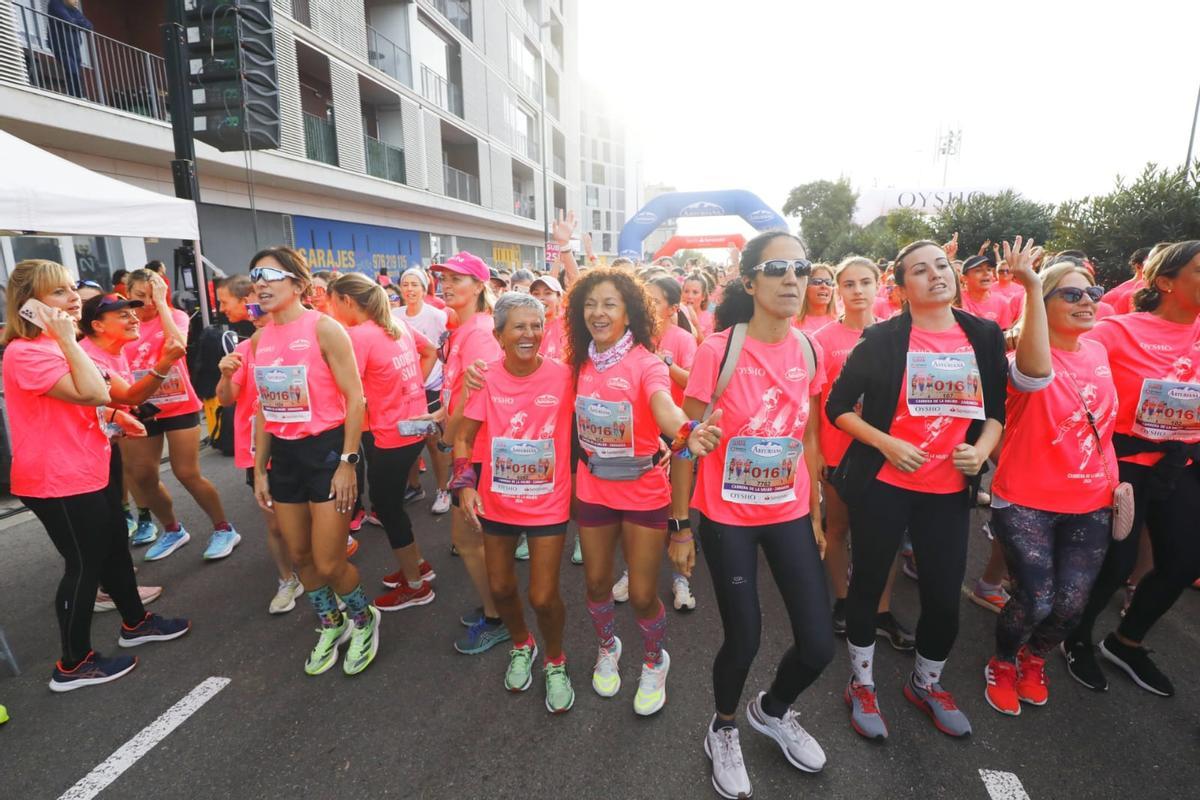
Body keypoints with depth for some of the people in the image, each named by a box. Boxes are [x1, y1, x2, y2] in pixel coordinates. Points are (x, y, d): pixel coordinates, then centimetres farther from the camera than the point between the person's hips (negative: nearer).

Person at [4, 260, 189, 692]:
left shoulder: (58, 345, 12)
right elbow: (93, 393, -31)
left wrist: (113, 414, 8)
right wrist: (67, 340, -27)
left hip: (89, 469, 10)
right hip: (60, 480, -10)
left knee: (115, 549, 20)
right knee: (85, 565, 2)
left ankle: (136, 622, 38)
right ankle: (74, 664, 19)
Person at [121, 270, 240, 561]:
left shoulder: (175, 316, -4)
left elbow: (178, 343, -26)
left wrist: (161, 302, -20)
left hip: (179, 406, -5)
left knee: (187, 474, -5)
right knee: (142, 476, 9)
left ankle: (224, 529, 11)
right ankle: (173, 531, 29)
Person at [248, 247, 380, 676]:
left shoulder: (324, 328, -13)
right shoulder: (260, 339, 7)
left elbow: (355, 398, -14)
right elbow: (263, 408, 13)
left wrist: (348, 462, -16)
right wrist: (259, 469, 12)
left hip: (327, 448, -7)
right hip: (284, 454, 7)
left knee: (328, 563, -2)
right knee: (299, 555, 15)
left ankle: (363, 620, 28)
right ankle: (330, 624, 39)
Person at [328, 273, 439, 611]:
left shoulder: (356, 336, -18)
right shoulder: (399, 325, 6)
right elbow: (431, 352, 20)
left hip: (390, 435, -8)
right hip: (414, 427, 8)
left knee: (387, 508, 8)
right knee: (390, 503, 22)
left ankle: (415, 586, 22)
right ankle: (417, 566, 35)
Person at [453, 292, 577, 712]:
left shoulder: (564, 375, -15)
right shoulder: (486, 378, -8)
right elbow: (463, 436, 0)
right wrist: (465, 483, -10)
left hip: (548, 502, -2)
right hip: (497, 501, 3)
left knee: (543, 597, 0)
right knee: (500, 587, 16)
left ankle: (554, 661, 33)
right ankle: (522, 646, 48)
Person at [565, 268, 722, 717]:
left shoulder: (646, 362, -19)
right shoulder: (582, 362, -3)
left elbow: (663, 408, -40)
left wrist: (688, 433, -59)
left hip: (644, 491, -4)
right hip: (593, 489, 4)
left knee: (642, 595, 5)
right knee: (596, 583, 18)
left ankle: (655, 663, 38)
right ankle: (607, 648, 49)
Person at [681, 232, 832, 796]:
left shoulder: (808, 350, -1)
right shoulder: (716, 351, -16)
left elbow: (808, 439, 9)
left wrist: (816, 515, 12)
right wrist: (681, 528, -7)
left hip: (790, 513, 4)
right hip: (727, 517, -4)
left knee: (819, 645, 5)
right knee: (743, 638, 5)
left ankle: (772, 710, 40)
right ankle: (723, 729, 39)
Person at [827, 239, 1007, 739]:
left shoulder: (985, 336, 4)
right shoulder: (882, 339, -7)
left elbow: (997, 409, 12)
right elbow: (837, 407, -4)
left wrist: (981, 451, -6)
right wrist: (887, 444, -15)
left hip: (950, 488, 4)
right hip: (882, 483, -3)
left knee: (945, 596, 10)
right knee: (869, 583, 9)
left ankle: (926, 684, 38)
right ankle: (862, 685, 30)